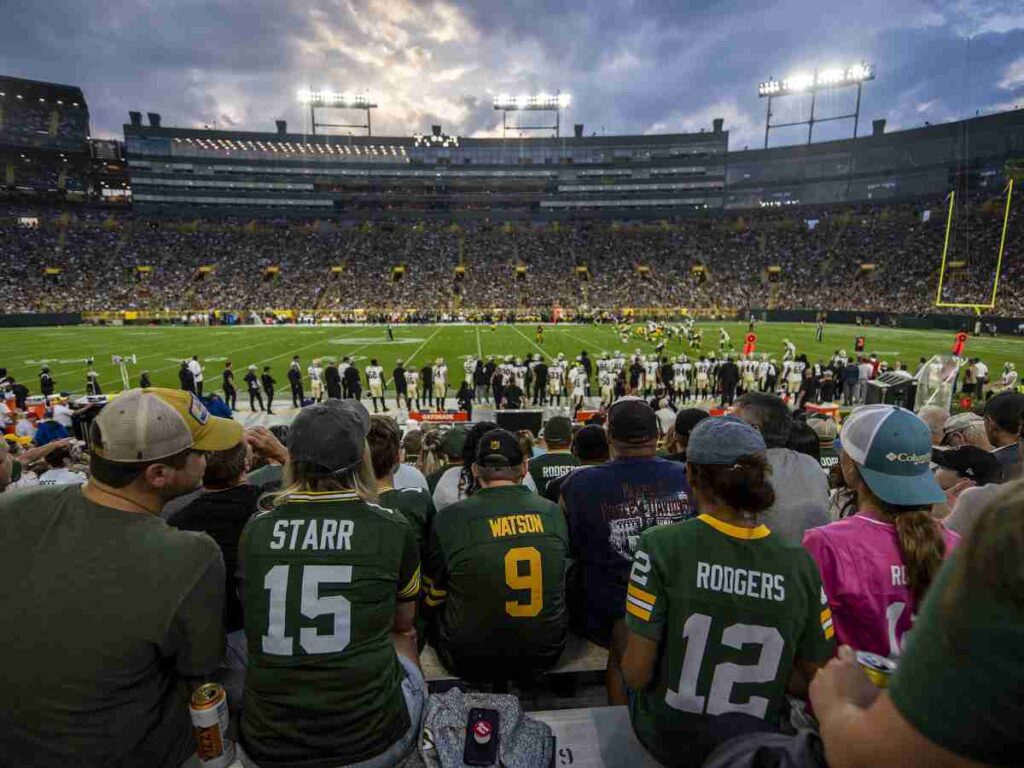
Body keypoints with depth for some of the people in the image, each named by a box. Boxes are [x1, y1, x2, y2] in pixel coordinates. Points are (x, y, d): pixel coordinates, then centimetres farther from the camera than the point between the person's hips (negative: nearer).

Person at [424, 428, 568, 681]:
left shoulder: (449, 519, -17)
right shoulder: (553, 512, -9)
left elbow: (433, 597, -1)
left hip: (473, 664, -3)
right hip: (545, 655, 3)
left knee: (432, 608, 21)